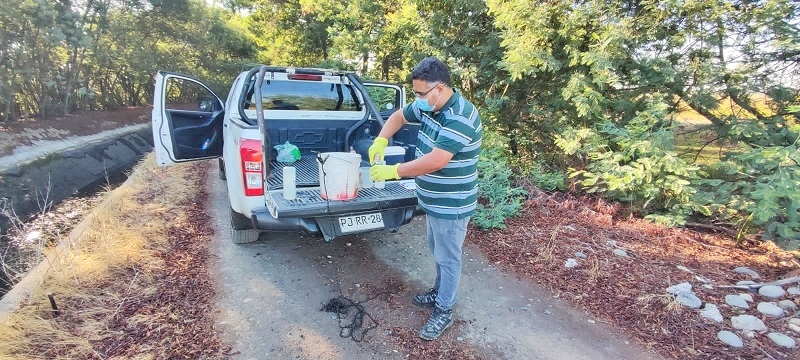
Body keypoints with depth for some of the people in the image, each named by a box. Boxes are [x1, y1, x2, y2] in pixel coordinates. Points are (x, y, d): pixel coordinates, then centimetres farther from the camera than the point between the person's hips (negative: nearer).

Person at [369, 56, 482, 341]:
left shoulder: (460, 117, -27)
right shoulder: (427, 106, 0)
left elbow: (436, 161, -33)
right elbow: (399, 116, 16)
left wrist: (394, 171, -23)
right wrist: (381, 140, -1)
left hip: (451, 205, -9)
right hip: (433, 199, 9)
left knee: (447, 257, 9)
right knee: (437, 251, 25)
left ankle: (444, 311, 29)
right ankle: (439, 292, 47)